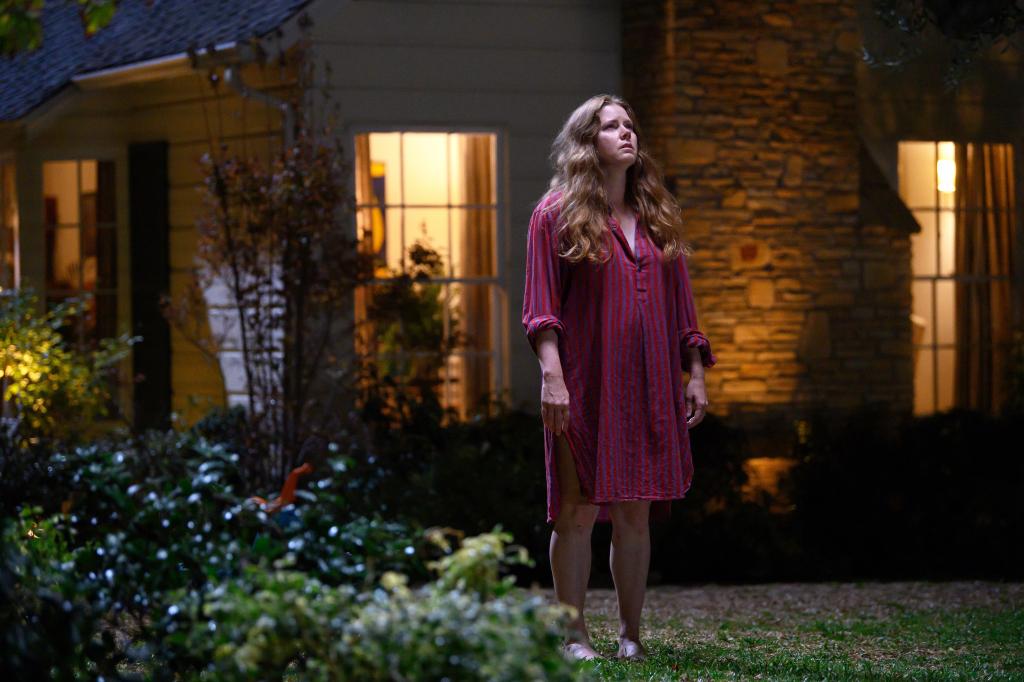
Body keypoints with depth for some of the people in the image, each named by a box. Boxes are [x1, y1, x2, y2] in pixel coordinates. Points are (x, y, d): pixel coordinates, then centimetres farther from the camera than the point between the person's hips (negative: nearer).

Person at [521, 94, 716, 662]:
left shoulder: (659, 217, 15)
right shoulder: (557, 216, 0)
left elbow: (680, 302, 17)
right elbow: (541, 305, -6)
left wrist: (695, 372, 11)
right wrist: (551, 375, -16)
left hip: (650, 388, 4)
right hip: (585, 385, -4)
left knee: (636, 513, 5)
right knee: (578, 510, -4)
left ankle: (631, 631, 13)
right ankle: (573, 632, 5)